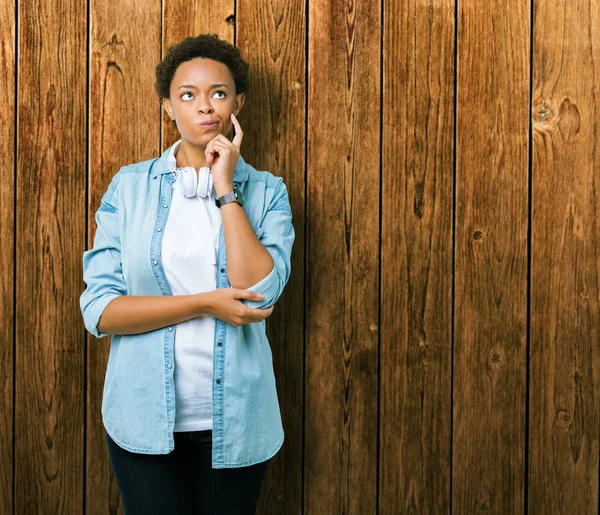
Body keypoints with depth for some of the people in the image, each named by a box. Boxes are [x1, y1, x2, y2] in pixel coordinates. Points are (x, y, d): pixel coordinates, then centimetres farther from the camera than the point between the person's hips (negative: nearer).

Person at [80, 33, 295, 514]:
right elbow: (99, 309, -8)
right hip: (144, 417, 0)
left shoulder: (265, 191, -1)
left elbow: (259, 293, -17)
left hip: (235, 421, 1)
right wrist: (204, 303, -16)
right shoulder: (130, 186, -1)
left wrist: (225, 188, -14)